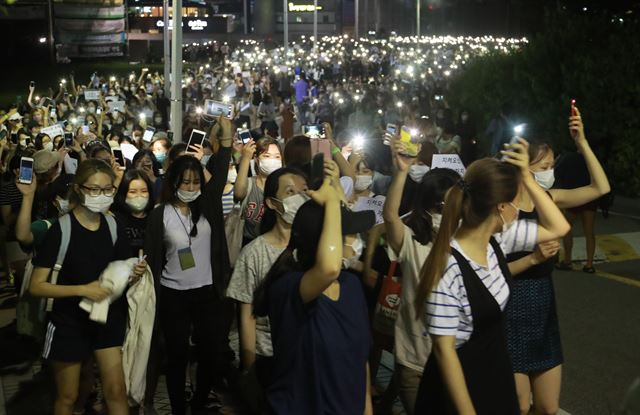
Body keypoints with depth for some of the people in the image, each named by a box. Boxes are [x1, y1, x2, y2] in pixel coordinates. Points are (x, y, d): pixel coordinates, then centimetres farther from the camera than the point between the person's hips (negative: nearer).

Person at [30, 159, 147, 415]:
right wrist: (82, 289, -27)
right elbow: (36, 286, -17)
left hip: (107, 318, 4)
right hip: (69, 321, -4)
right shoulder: (61, 229, -16)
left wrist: (134, 274, -11)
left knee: (116, 391, 3)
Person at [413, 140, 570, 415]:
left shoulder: (497, 238, -6)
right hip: (461, 383, -8)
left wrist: (527, 178, -6)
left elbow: (558, 228, 7)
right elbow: (444, 350, -23)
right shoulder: (448, 270, -29)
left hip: (497, 373, 8)